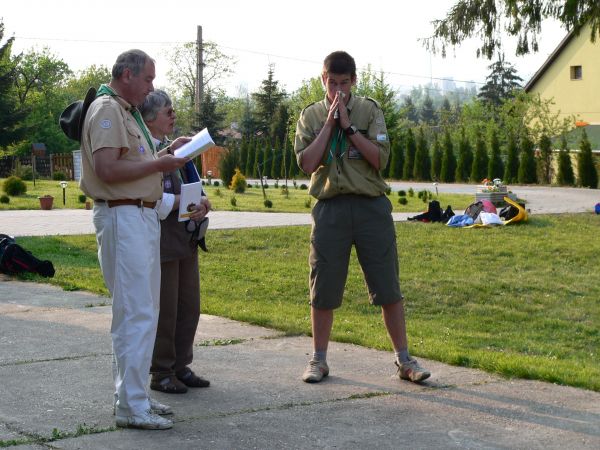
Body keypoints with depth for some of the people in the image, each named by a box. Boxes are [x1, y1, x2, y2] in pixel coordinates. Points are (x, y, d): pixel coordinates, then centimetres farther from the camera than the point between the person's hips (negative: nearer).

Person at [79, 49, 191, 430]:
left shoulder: (127, 111, 20)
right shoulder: (107, 110, -12)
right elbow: (107, 169, -23)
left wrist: (168, 151, 13)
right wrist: (160, 163, -17)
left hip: (142, 217, 11)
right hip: (123, 217, -11)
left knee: (143, 311, 14)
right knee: (137, 313, -12)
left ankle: (134, 394, 22)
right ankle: (132, 407, -8)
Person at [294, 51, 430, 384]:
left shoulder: (369, 110, 3)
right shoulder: (311, 116, 6)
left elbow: (380, 159, -8)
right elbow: (307, 163, -7)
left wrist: (348, 126, -11)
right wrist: (329, 123, -9)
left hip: (371, 206, -1)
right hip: (330, 208, 1)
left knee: (388, 288, 2)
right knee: (323, 290, 6)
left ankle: (404, 359, 11)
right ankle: (319, 360, 19)